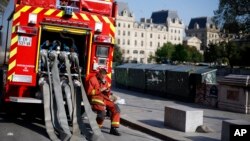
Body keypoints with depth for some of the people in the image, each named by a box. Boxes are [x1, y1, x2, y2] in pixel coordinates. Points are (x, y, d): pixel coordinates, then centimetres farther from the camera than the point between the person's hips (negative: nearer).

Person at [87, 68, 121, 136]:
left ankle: (113, 128, -9)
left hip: (105, 99, 7)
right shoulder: (92, 80, 1)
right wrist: (100, 90, -14)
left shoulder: (105, 81, 19)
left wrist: (108, 91, -1)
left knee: (116, 109, -12)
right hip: (96, 99, -7)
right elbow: (89, 92, -7)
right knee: (102, 112, -30)